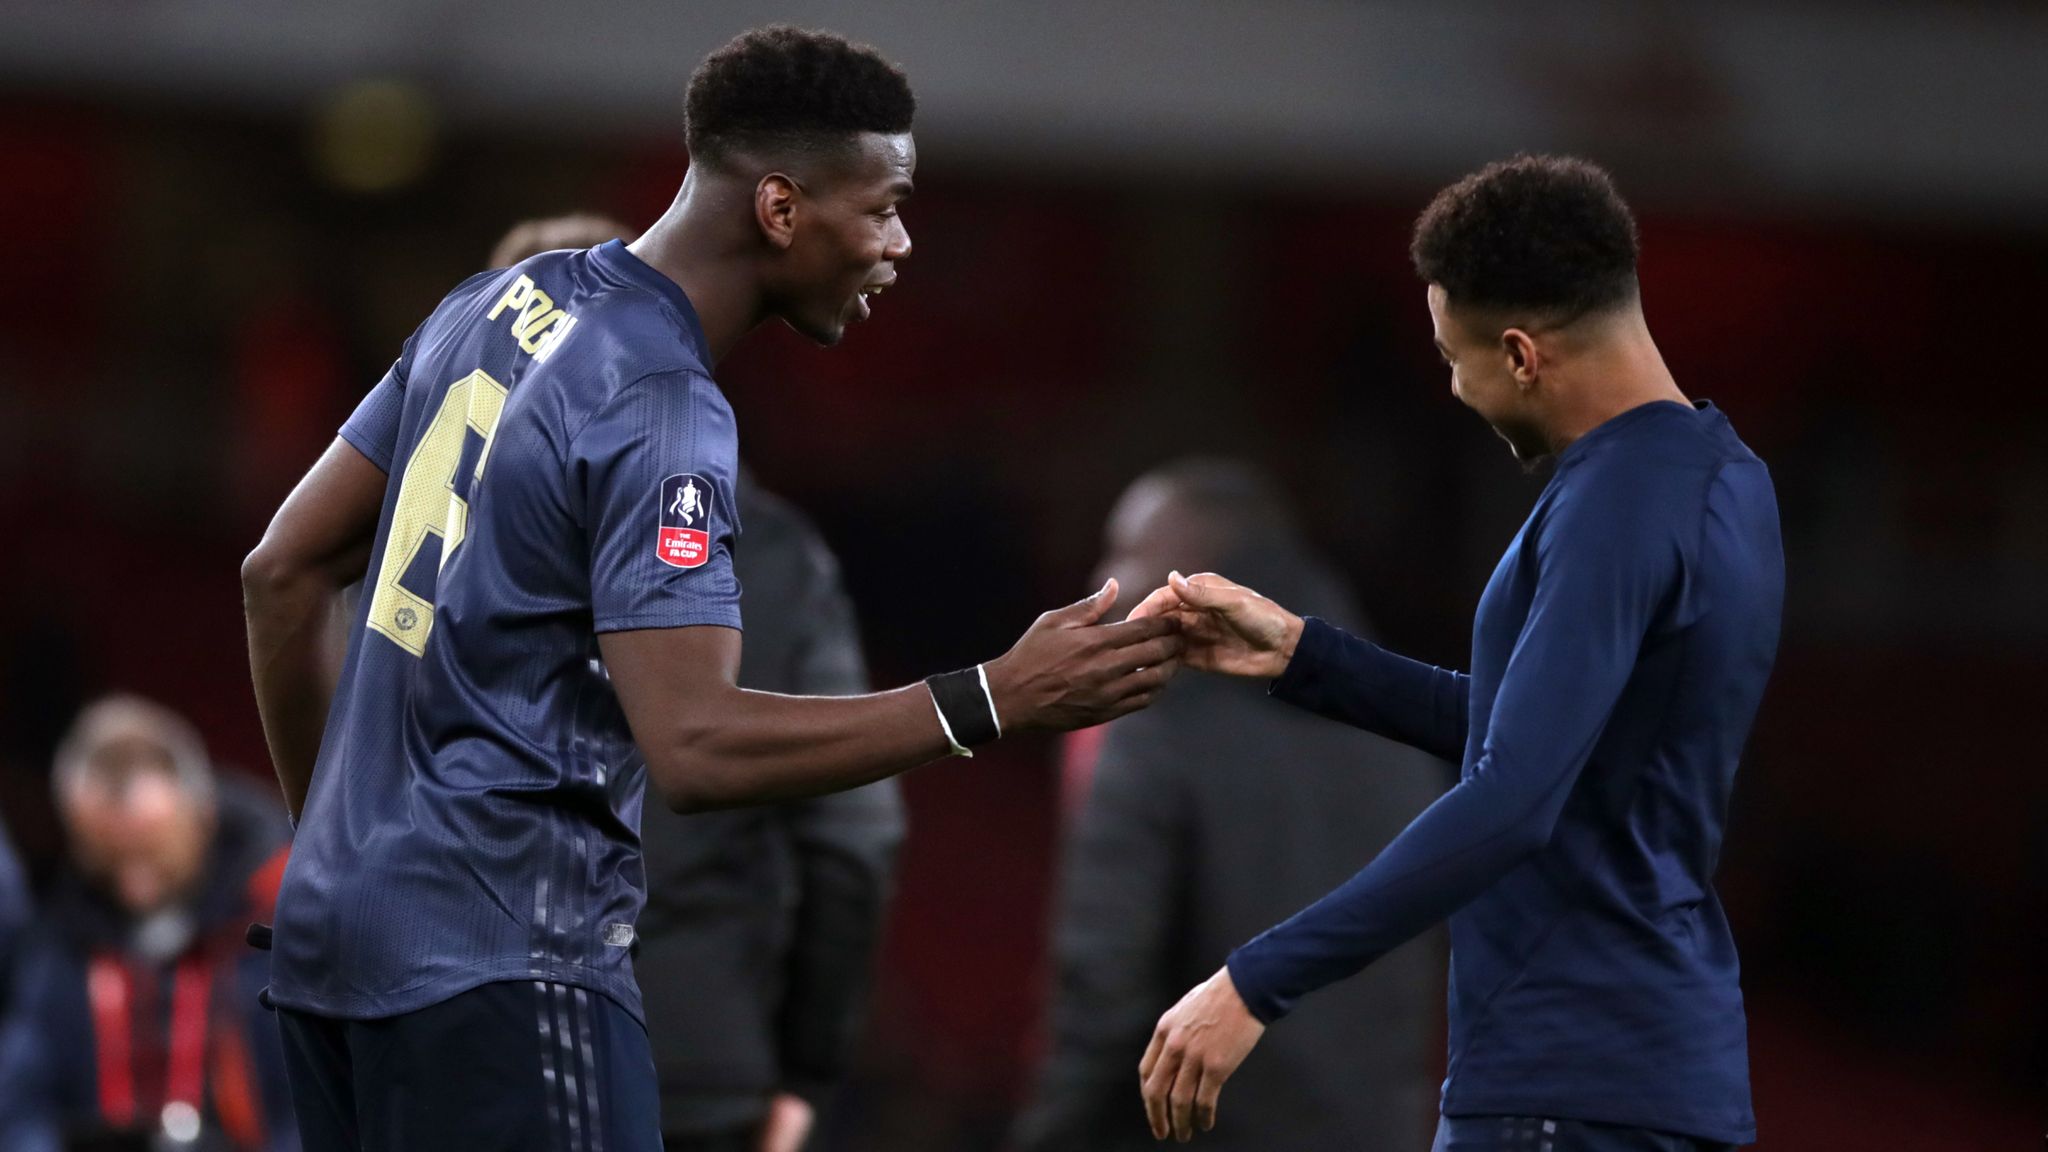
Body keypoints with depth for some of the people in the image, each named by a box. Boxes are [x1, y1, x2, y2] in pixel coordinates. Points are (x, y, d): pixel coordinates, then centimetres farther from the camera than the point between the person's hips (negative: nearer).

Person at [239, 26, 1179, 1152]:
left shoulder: (503, 300, 10)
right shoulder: (660, 413, -16)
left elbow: (282, 571, 15)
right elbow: (694, 746, -24)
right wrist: (996, 701, -23)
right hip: (495, 963, -9)